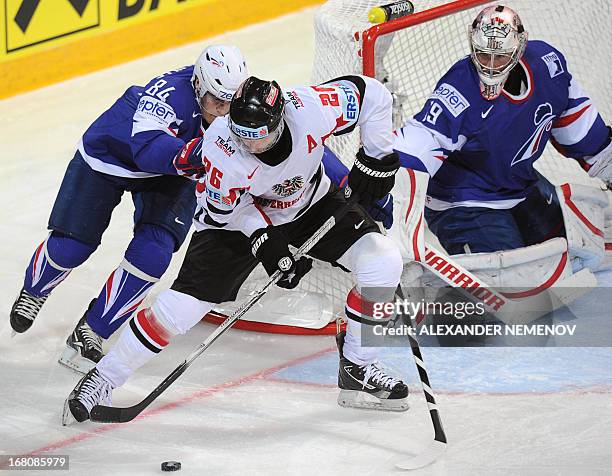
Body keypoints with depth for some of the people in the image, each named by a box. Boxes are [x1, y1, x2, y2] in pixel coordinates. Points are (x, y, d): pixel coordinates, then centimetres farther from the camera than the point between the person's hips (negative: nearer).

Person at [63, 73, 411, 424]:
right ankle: (103, 379, 3)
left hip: (311, 204, 3)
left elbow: (369, 92, -17)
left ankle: (357, 369, 2)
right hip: (238, 217, -3)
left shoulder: (309, 109, -34)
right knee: (184, 304, -13)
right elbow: (223, 207, -18)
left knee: (383, 261, -13)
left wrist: (378, 156, -17)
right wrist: (262, 239, -28)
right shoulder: (221, 149, -37)